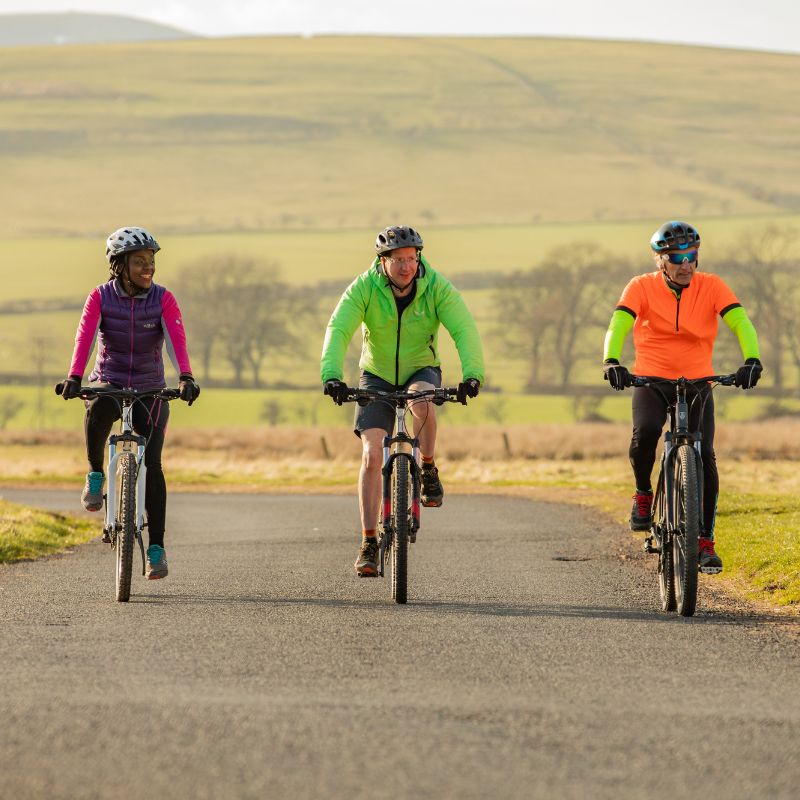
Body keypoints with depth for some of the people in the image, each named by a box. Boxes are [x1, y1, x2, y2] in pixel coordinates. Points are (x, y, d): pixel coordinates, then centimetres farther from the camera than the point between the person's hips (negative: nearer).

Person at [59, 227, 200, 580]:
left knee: (152, 462, -13)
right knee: (98, 409, -37)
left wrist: (185, 377, -38)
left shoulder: (163, 299, -6)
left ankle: (156, 547, -7)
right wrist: (74, 377, -37)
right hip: (109, 383, -1)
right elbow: (84, 337, -20)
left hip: (149, 390, 1)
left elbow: (177, 339, -20)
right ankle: (95, 474, -12)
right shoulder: (100, 297, -6)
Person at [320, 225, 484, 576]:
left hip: (421, 370, 0)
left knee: (421, 397, -37)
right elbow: (338, 329, -30)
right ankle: (369, 543, -7)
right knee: (372, 455, -13)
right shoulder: (364, 288, -20)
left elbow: (464, 330, -28)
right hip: (377, 376, 1)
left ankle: (428, 469, -12)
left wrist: (473, 374, -45)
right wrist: (331, 375, -47)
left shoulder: (436, 288, -19)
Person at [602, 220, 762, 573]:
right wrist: (611, 361, -42)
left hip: (697, 382, 1)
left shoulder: (711, 286, -6)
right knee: (645, 433, -31)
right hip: (651, 381, -1)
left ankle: (706, 542, 3)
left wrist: (752, 360, -37)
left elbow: (741, 323, -18)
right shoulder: (642, 287, -8)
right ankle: (643, 495, -2)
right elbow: (618, 326, -22)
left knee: (705, 457, -10)